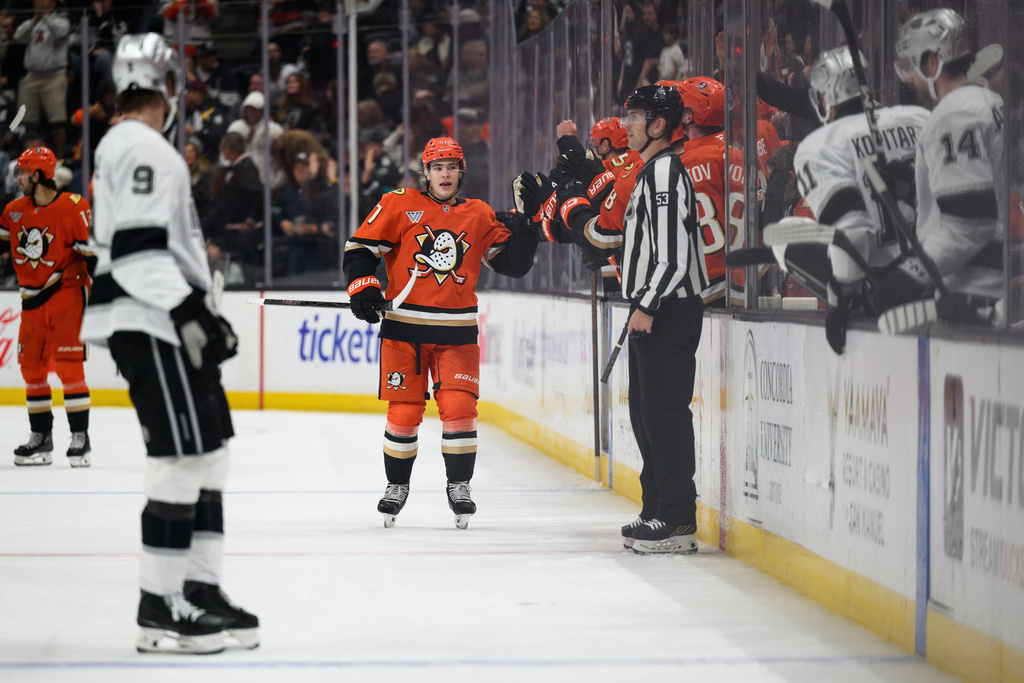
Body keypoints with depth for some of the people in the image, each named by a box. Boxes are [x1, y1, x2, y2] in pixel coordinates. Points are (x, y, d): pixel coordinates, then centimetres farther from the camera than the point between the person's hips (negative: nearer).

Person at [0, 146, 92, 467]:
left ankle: (80, 437, -7)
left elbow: (93, 250, -12)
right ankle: (41, 438, 17)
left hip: (66, 295, -6)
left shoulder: (73, 207, -12)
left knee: (68, 365, -12)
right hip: (32, 301, 7)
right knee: (32, 366, 7)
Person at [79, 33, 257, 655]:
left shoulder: (127, 148, 22)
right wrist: (186, 312, -26)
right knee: (182, 457, -12)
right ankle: (159, 608, -10)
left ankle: (201, 591, 16)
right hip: (149, 323, -11)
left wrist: (199, 314, 27)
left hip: (167, 323, 11)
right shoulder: (144, 150, -12)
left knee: (209, 451, 12)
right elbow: (137, 247, -23)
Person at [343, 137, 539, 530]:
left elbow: (514, 264, 9)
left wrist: (525, 222, -2)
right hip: (403, 326, -1)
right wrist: (363, 288, -12)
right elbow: (360, 247, 2)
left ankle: (459, 486, 7)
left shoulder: (480, 216, 9)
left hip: (456, 330, 1)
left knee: (459, 407, -8)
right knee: (405, 410, 0)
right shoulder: (399, 205, 1)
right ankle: (397, 485, 19)